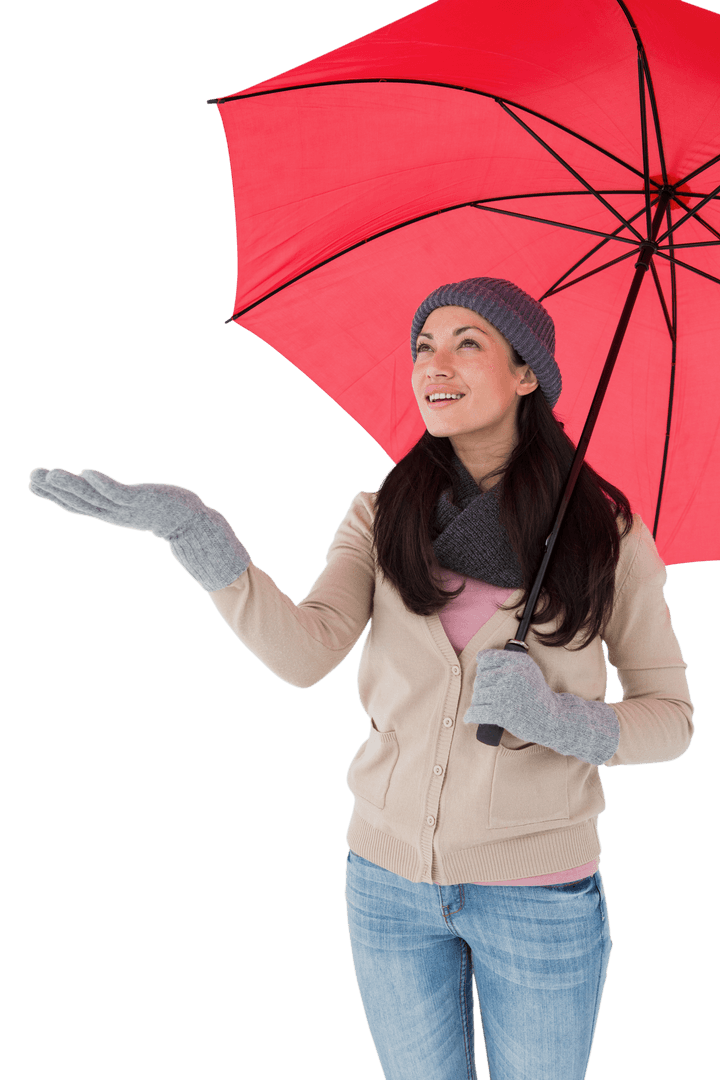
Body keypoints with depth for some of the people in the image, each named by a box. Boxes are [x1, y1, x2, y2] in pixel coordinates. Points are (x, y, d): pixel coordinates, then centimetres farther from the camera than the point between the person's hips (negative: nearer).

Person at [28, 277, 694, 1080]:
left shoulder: (606, 532, -7)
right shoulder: (381, 517, -3)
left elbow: (672, 714, -3)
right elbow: (305, 654, -18)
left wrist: (556, 719, -22)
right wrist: (193, 531, -31)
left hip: (541, 898, -1)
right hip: (391, 880, 2)